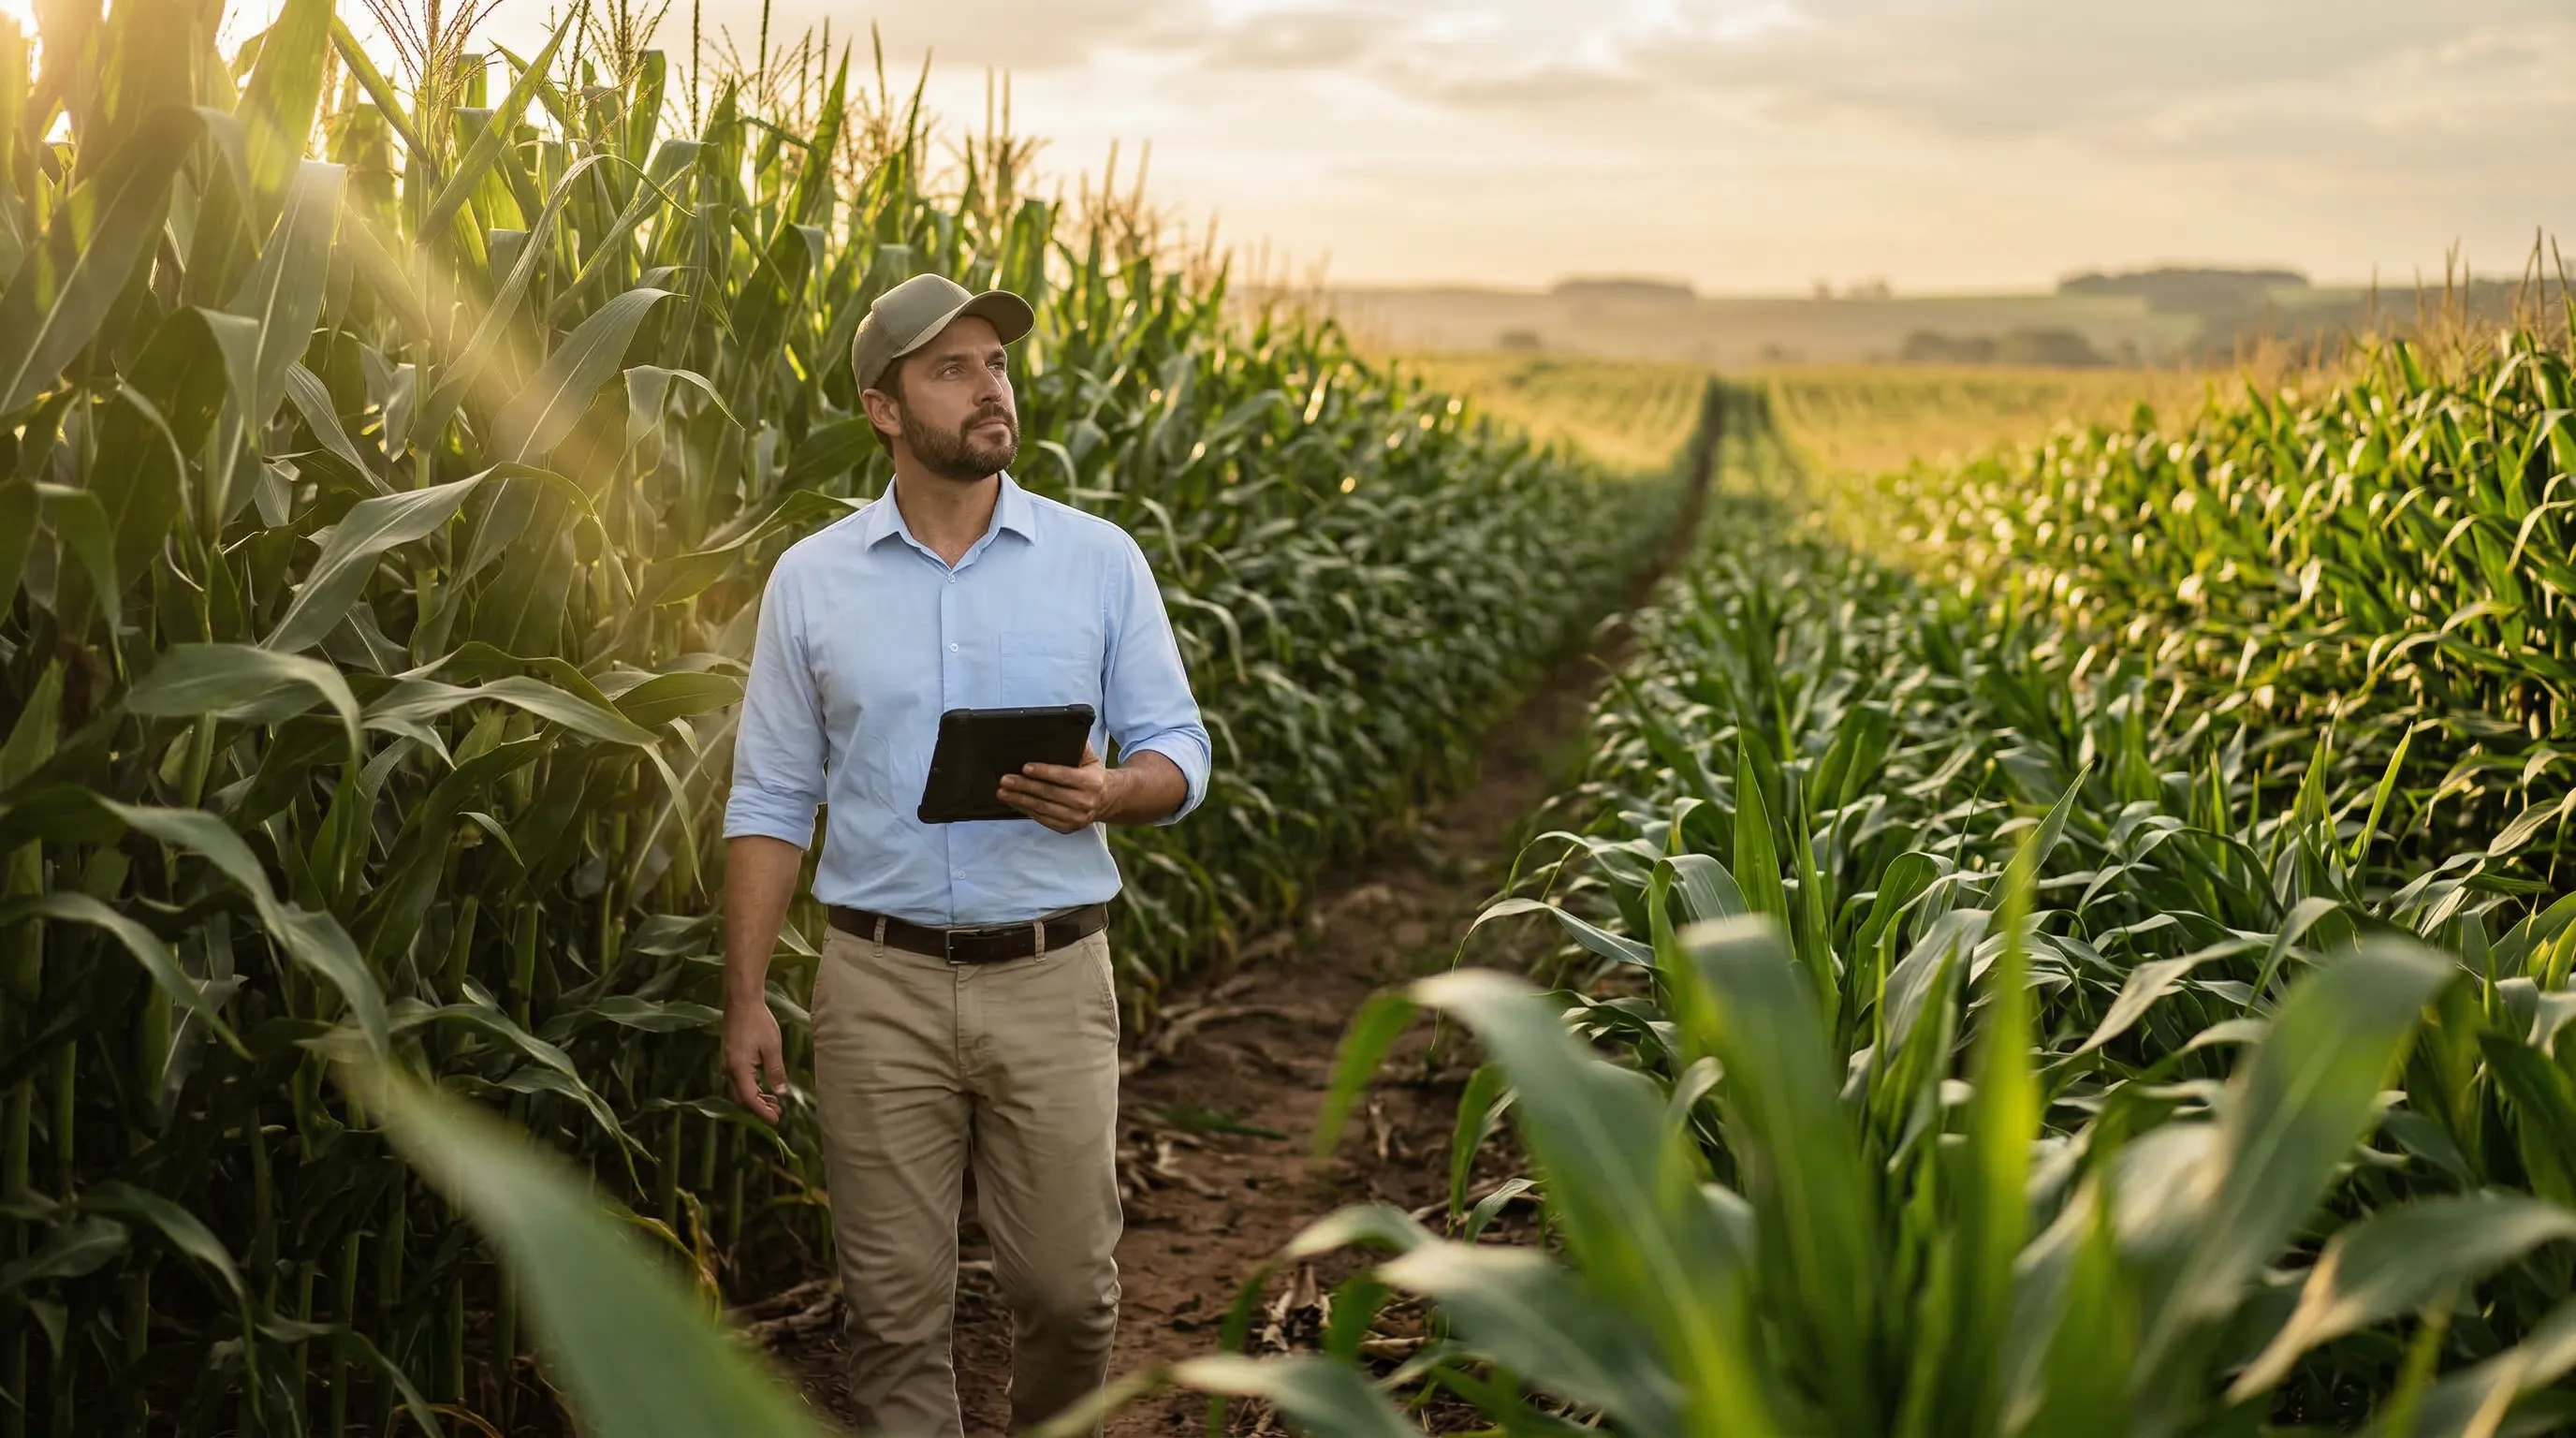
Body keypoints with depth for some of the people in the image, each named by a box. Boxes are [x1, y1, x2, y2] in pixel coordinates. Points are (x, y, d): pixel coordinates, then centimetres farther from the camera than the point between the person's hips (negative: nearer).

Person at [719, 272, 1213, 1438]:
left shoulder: (1100, 560, 2)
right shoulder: (811, 580, 3)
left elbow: (1178, 753, 5)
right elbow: (770, 804, 6)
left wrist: (1108, 793, -18)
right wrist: (745, 999, -1)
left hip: (1051, 979, 0)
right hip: (881, 982, 0)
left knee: (1068, 1289, 7)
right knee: (895, 1302, 7)